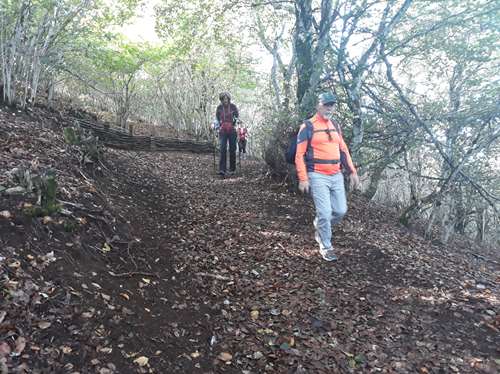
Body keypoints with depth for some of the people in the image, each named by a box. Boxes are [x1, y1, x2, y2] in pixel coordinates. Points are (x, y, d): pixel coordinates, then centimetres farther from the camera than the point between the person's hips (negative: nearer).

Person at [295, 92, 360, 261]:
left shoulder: (335, 126, 14)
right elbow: (300, 155, -9)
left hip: (336, 176, 6)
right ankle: (325, 247, 13)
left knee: (341, 210, 7)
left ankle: (320, 228, 34)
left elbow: (343, 150, 18)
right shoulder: (308, 127, -6)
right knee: (325, 213, -6)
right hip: (318, 177, -6)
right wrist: (303, 179, -14)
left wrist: (352, 172, 12)